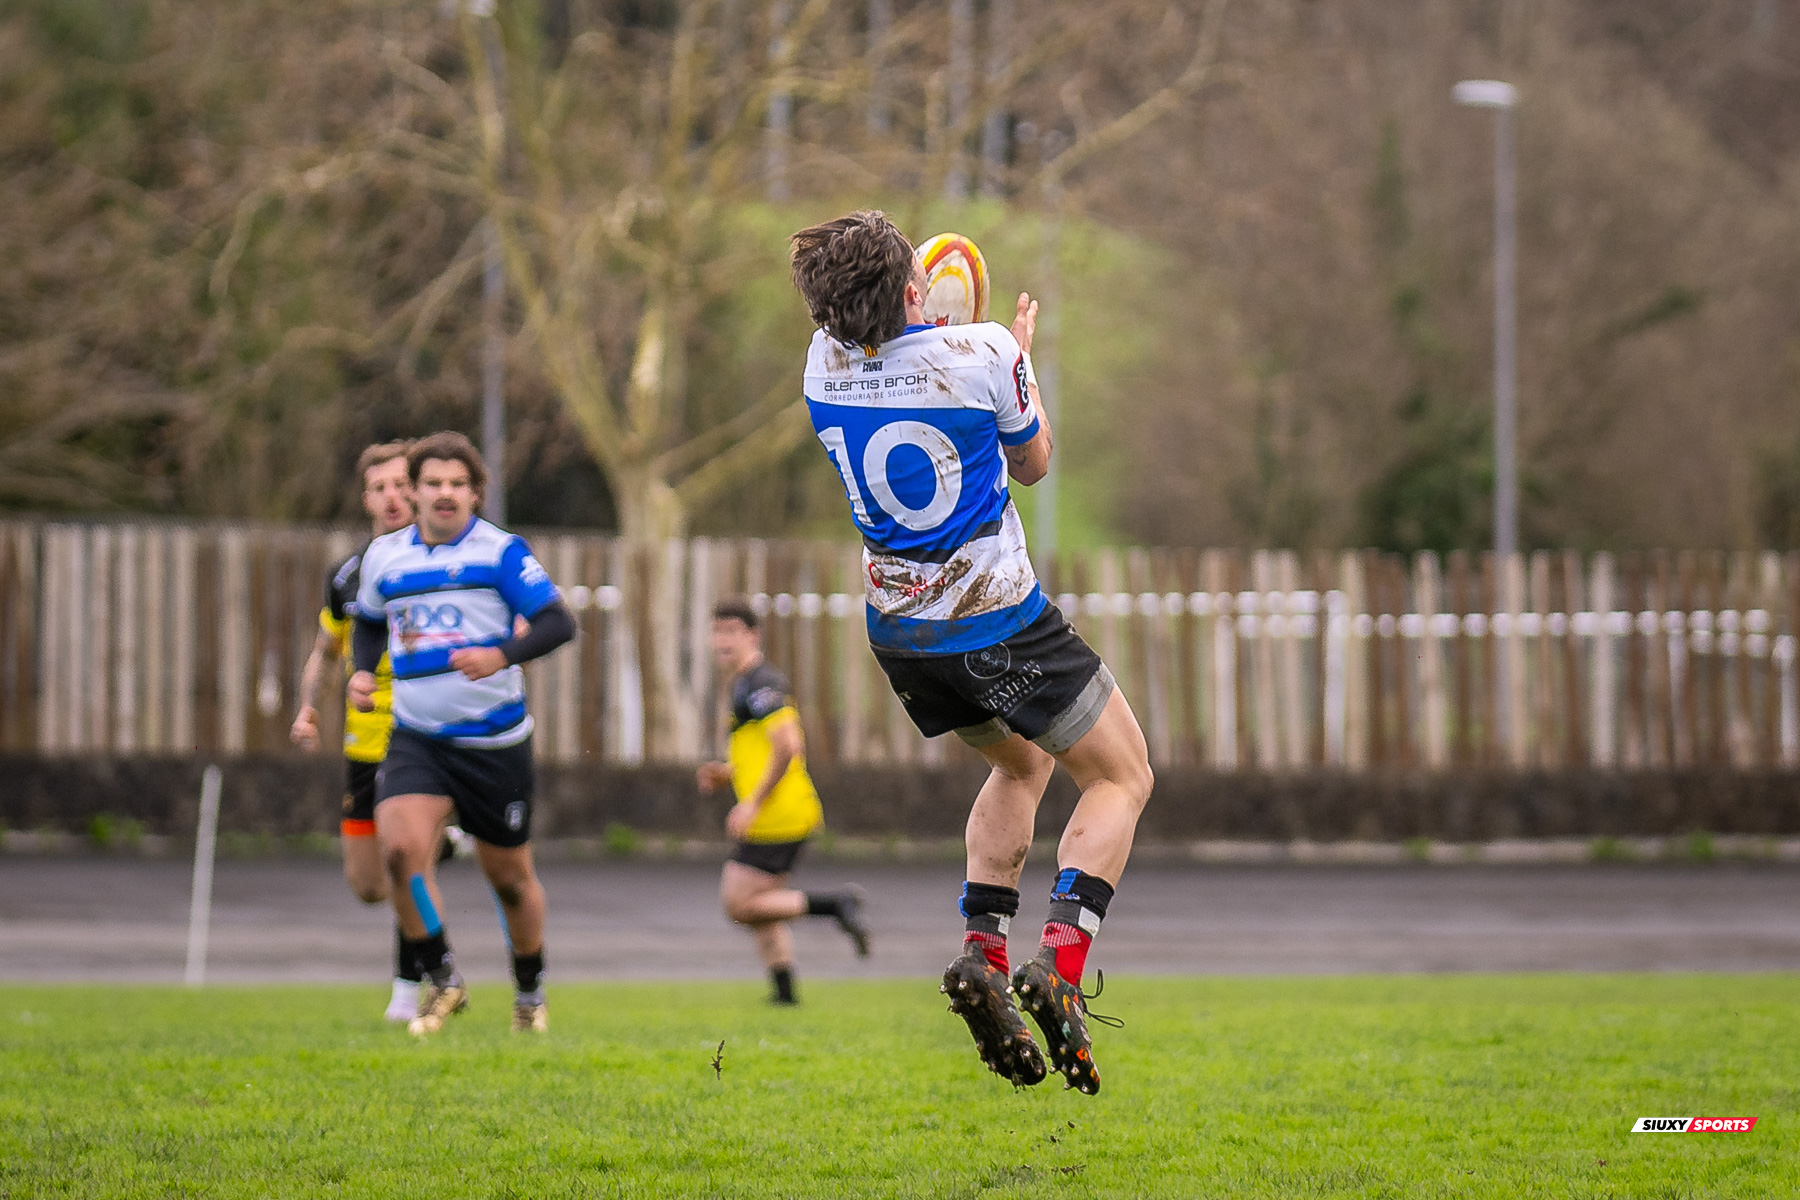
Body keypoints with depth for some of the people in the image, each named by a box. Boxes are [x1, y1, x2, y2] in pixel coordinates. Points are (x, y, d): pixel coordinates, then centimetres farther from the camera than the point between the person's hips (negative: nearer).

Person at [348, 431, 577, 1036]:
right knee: (400, 848, -23)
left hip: (494, 739, -2)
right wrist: (362, 670, 5)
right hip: (416, 737, 2)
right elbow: (369, 622, 25)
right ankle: (442, 982, -6)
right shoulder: (384, 556, 7)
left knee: (510, 877, 9)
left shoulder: (500, 552, -7)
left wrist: (502, 655, -29)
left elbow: (559, 623, -12)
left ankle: (530, 994, 34)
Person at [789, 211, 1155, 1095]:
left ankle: (980, 954, 10)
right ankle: (1058, 964, -13)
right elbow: (1033, 463, -1)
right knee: (1121, 778, 10)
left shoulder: (826, 364, -7)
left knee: (1020, 764, 29)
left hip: (898, 631, 6)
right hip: (999, 624, -6)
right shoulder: (982, 353, -20)